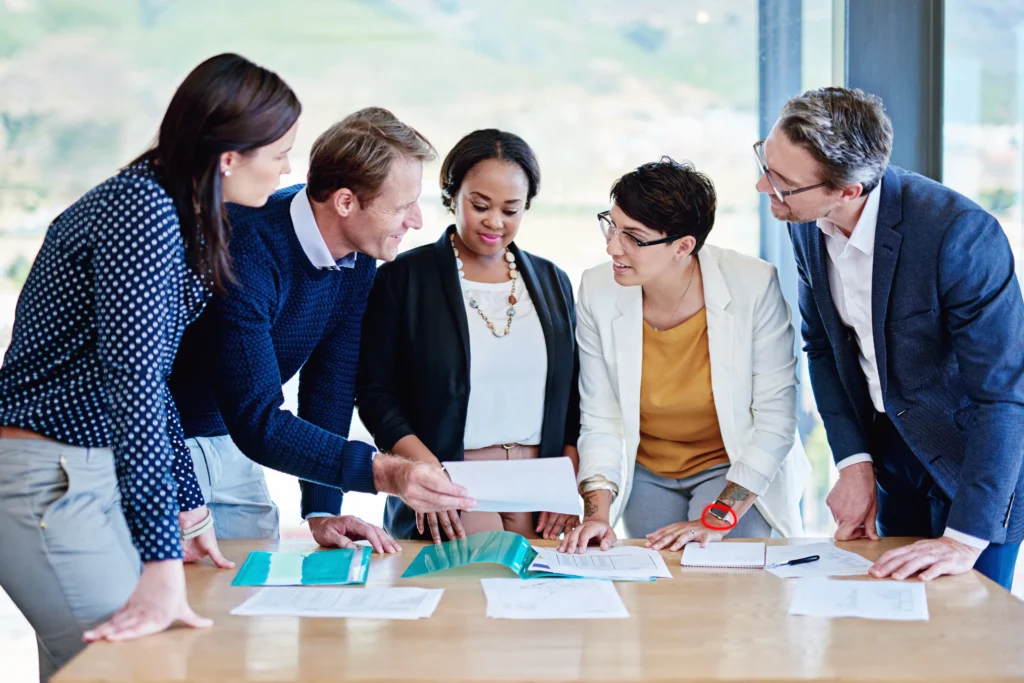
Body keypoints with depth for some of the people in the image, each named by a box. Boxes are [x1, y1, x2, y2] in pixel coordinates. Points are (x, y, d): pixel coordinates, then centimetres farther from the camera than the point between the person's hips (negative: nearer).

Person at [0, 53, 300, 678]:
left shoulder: (157, 207, 12)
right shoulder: (143, 213, -19)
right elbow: (133, 384, -27)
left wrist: (187, 509, 20)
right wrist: (164, 565, -30)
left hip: (90, 474, 10)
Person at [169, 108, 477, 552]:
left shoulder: (357, 257, -7)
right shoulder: (246, 251, -31)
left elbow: (330, 382, -2)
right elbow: (257, 420, -34)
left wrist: (322, 511, -9)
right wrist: (381, 473, -42)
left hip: (229, 446, 7)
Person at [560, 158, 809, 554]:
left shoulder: (753, 287, -23)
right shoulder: (598, 292, -15)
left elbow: (775, 421, -18)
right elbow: (601, 421, -9)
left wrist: (717, 520, -23)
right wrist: (598, 512, -23)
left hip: (738, 467, -3)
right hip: (646, 473, 3)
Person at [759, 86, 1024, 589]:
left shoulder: (959, 232, -32)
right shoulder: (807, 226, -10)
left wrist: (966, 539, -32)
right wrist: (853, 461, -7)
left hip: (978, 453, -6)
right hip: (890, 450, 6)